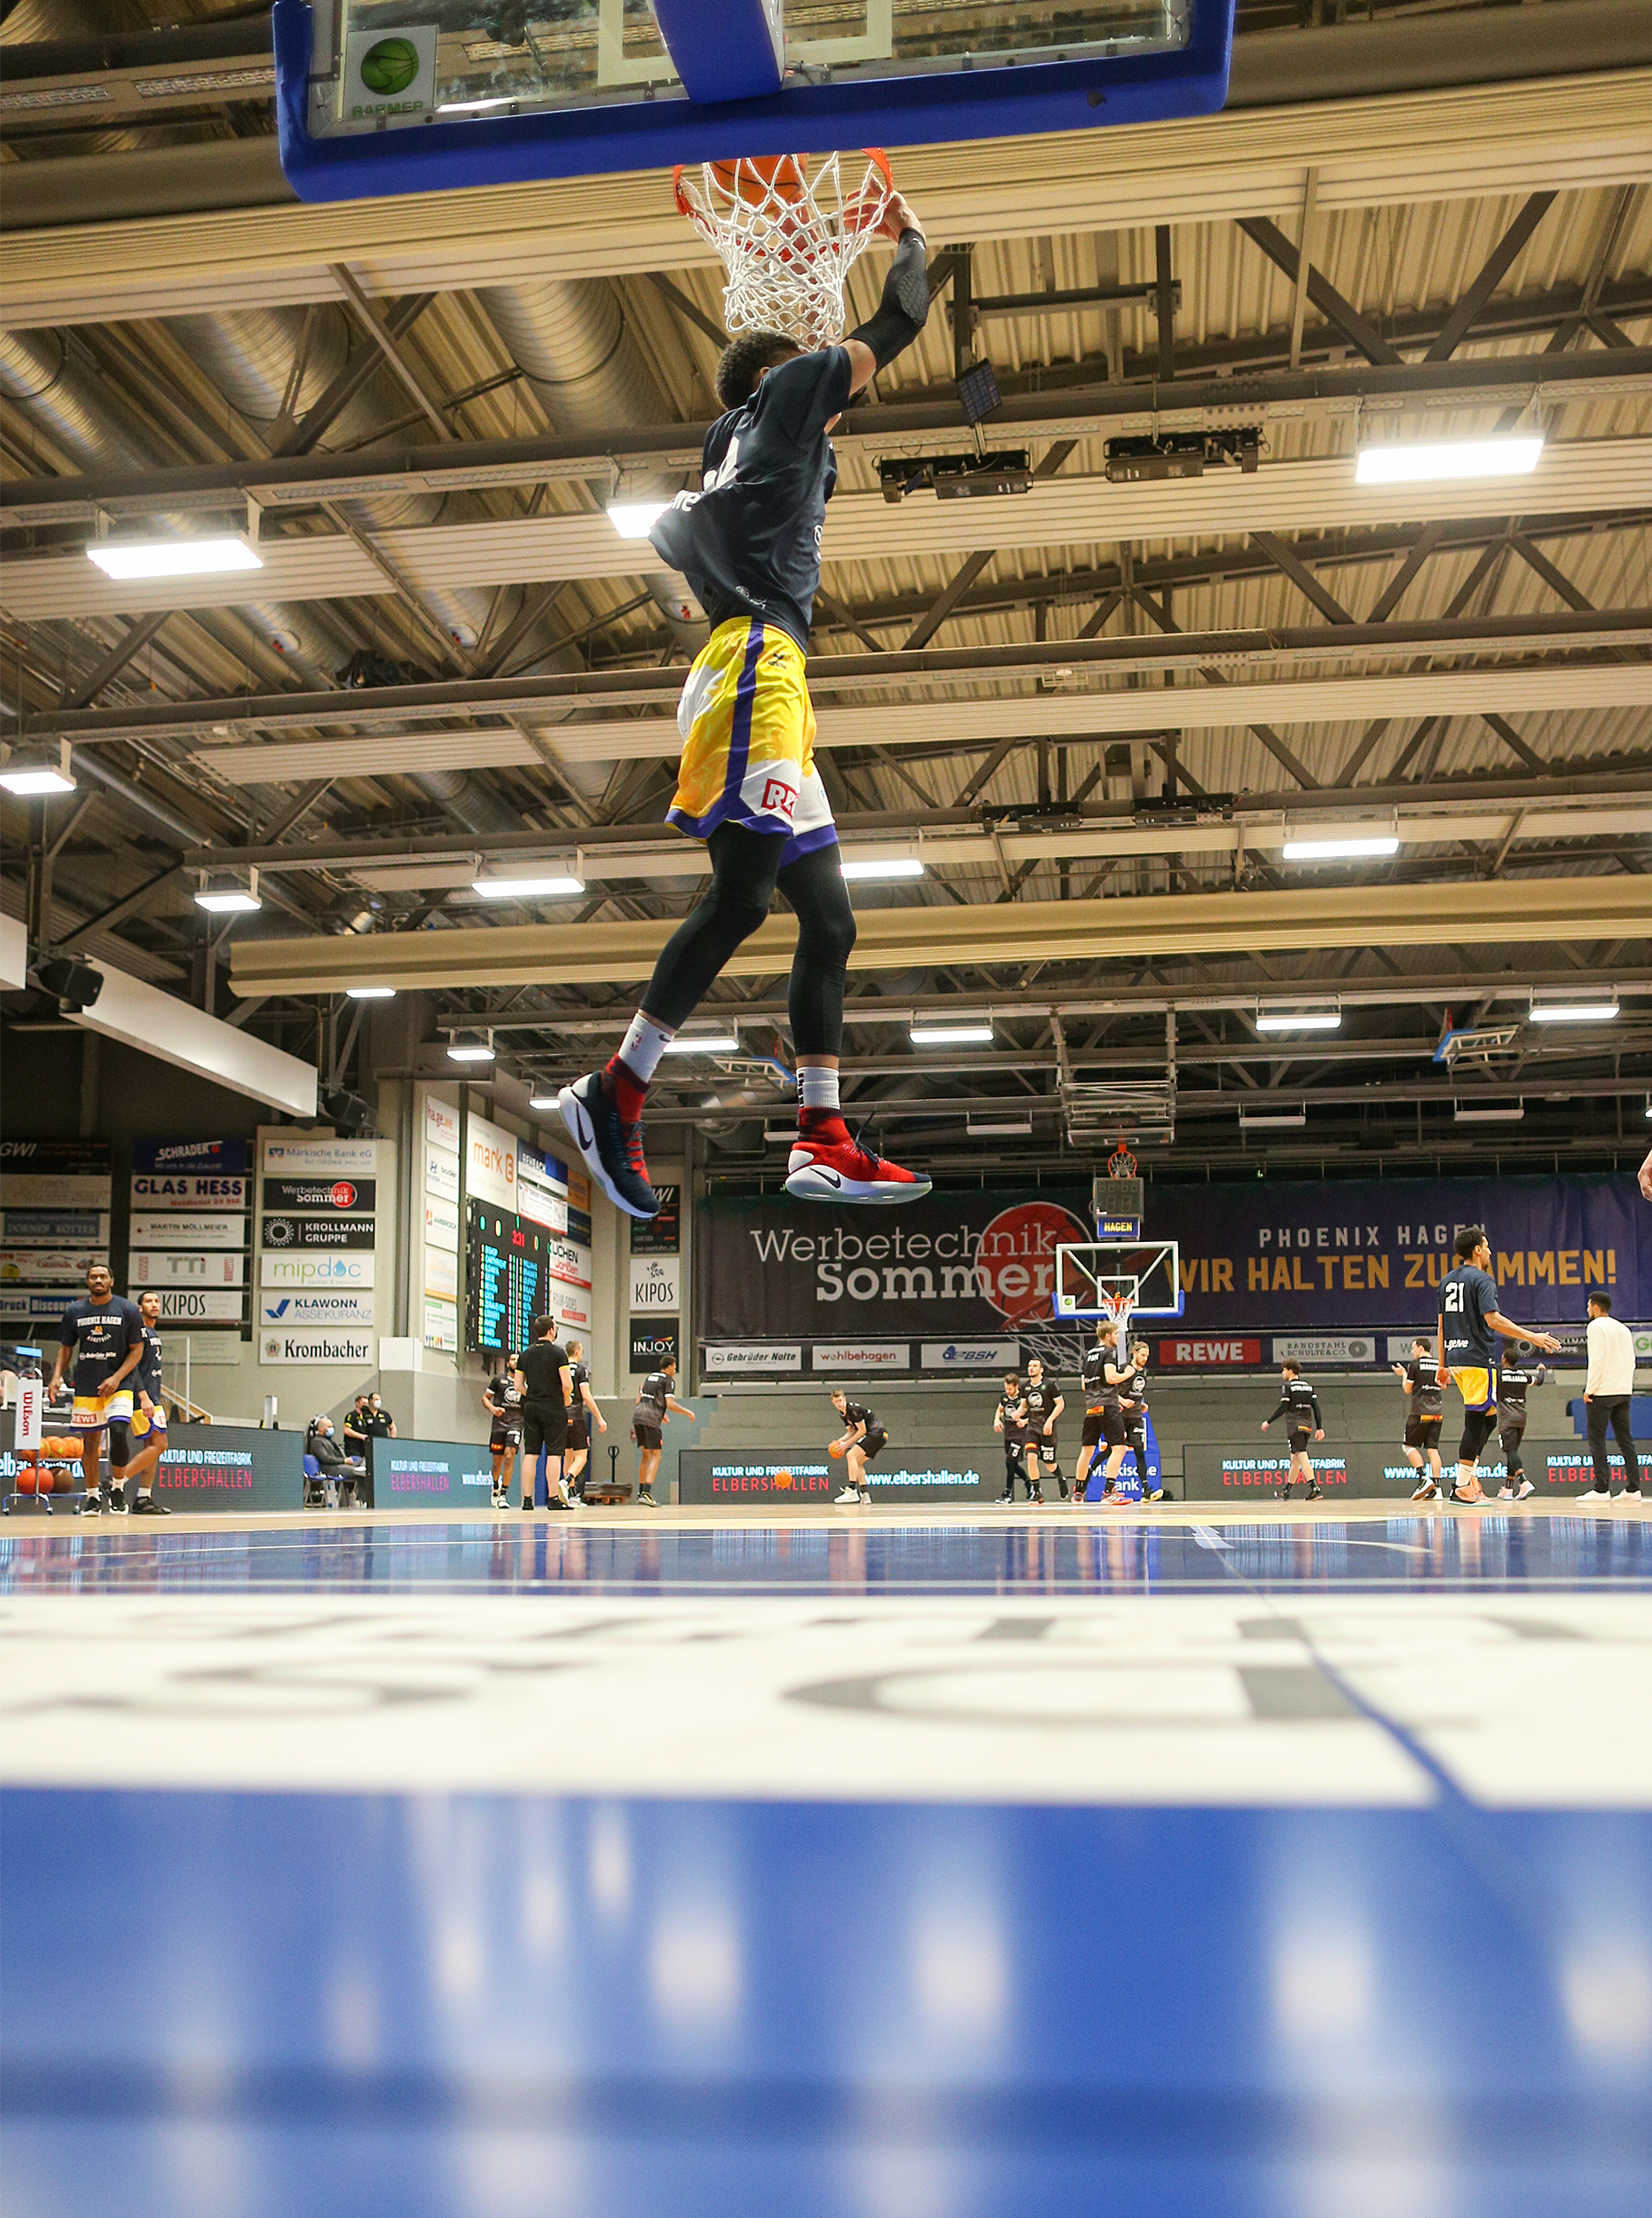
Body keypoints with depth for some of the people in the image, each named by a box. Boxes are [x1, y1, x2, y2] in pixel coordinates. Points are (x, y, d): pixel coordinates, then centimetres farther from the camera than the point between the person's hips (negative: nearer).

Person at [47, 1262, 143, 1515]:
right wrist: (56, 1376, -4)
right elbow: (65, 1348, 13)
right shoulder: (75, 1311, 5)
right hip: (86, 1385, 3)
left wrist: (116, 1378, -14)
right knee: (91, 1440, 5)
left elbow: (137, 1350, -2)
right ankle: (92, 1495, 19)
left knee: (119, 1431, -20)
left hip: (119, 1383, -2)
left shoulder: (128, 1310, -3)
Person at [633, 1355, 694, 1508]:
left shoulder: (650, 1377, 23)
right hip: (651, 1420, -8)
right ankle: (646, 1493, -18)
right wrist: (688, 1413, 2)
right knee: (656, 1456, -6)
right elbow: (670, 1404, -11)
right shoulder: (668, 1380, 0)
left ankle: (641, 1492, 22)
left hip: (638, 1416, 8)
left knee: (645, 1455, 19)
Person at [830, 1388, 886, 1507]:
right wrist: (840, 1441, 2)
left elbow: (862, 1431, -16)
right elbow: (851, 1432, 20)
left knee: (851, 1456, -19)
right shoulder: (843, 1414, 15)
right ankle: (865, 1495, 10)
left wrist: (846, 1444, -13)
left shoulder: (853, 1409, -16)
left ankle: (852, 1491, -26)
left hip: (877, 1433, -11)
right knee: (857, 1463, 15)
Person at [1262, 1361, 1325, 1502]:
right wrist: (1320, 1428, 8)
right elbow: (1316, 1407, 9)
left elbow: (1283, 1408, -11)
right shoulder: (1308, 1385, 16)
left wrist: (1268, 1422, -3)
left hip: (1295, 1425, -7)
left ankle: (1313, 1486, -29)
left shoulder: (1288, 1386, -5)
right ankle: (1286, 1491, 21)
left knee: (1302, 1456, -14)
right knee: (1294, 1458, 13)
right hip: (1307, 1426, 7)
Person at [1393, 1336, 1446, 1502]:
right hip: (1437, 1412, 5)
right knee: (1432, 1448, 4)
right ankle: (1436, 1488, -5)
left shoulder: (1415, 1365, -4)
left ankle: (1424, 1478, -12)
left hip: (1420, 1412, -5)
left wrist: (1404, 1374, 19)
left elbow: (1408, 1389, 1)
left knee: (1409, 1445, 5)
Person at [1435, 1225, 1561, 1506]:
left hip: (1455, 1358, 9)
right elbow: (1493, 1319, -20)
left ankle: (1468, 1474, 11)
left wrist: (1442, 1364, 23)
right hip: (1478, 1358, -9)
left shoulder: (1447, 1281, 16)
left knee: (1488, 1417, 17)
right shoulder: (1482, 1280, -8)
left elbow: (1441, 1325, 19)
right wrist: (1532, 1337, -18)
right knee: (1476, 1421, -6)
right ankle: (1461, 1487, -7)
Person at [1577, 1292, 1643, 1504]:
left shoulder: (1596, 1326, -6)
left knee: (1597, 1439, -4)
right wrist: (1626, 1386, 18)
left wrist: (1589, 1389, -11)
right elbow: (1631, 1361, 16)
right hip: (1624, 1391, 7)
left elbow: (1597, 1359, -14)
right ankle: (1633, 1488, 3)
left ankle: (1601, 1489, -9)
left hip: (1603, 1391, -7)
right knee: (1625, 1438, 7)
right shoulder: (1623, 1328, 17)